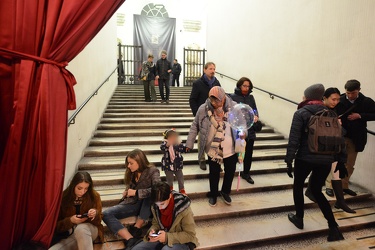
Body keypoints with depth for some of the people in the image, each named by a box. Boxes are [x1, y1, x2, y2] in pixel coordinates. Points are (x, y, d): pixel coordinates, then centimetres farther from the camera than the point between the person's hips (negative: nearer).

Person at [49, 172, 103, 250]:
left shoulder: (94, 196, -5)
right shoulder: (63, 197, -4)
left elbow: (98, 220, 3)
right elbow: (57, 225, 0)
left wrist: (95, 214, -21)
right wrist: (70, 220, -21)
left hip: (90, 230, -1)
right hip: (70, 234, 1)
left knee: (81, 228, -37)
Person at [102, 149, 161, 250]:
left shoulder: (152, 171, -10)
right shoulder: (131, 173, 6)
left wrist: (136, 192, -22)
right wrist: (126, 192, 1)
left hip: (147, 205, -5)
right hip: (132, 203, 5)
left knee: (150, 195, -38)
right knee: (106, 214, -17)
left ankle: (136, 229, -22)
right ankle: (131, 240, -34)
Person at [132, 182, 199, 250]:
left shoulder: (184, 209, -24)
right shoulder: (155, 207, -7)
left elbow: (190, 235, -18)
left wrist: (168, 237, -28)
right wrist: (152, 231, -13)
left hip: (182, 242, -5)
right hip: (162, 238, 5)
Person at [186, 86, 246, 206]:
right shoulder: (203, 109, -14)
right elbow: (195, 126, -4)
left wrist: (243, 132, -18)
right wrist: (189, 144, -6)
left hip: (230, 149, 1)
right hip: (213, 149, -1)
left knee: (230, 171, 18)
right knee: (214, 173, 16)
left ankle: (225, 192, 47)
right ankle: (213, 194, 43)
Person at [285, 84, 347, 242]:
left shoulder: (301, 113, -7)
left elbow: (294, 139, -15)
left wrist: (289, 160, -13)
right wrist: (342, 161, 10)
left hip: (305, 158, -4)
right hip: (326, 159, 5)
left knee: (298, 186, 19)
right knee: (316, 191, 20)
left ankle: (299, 218, 30)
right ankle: (333, 227, 12)